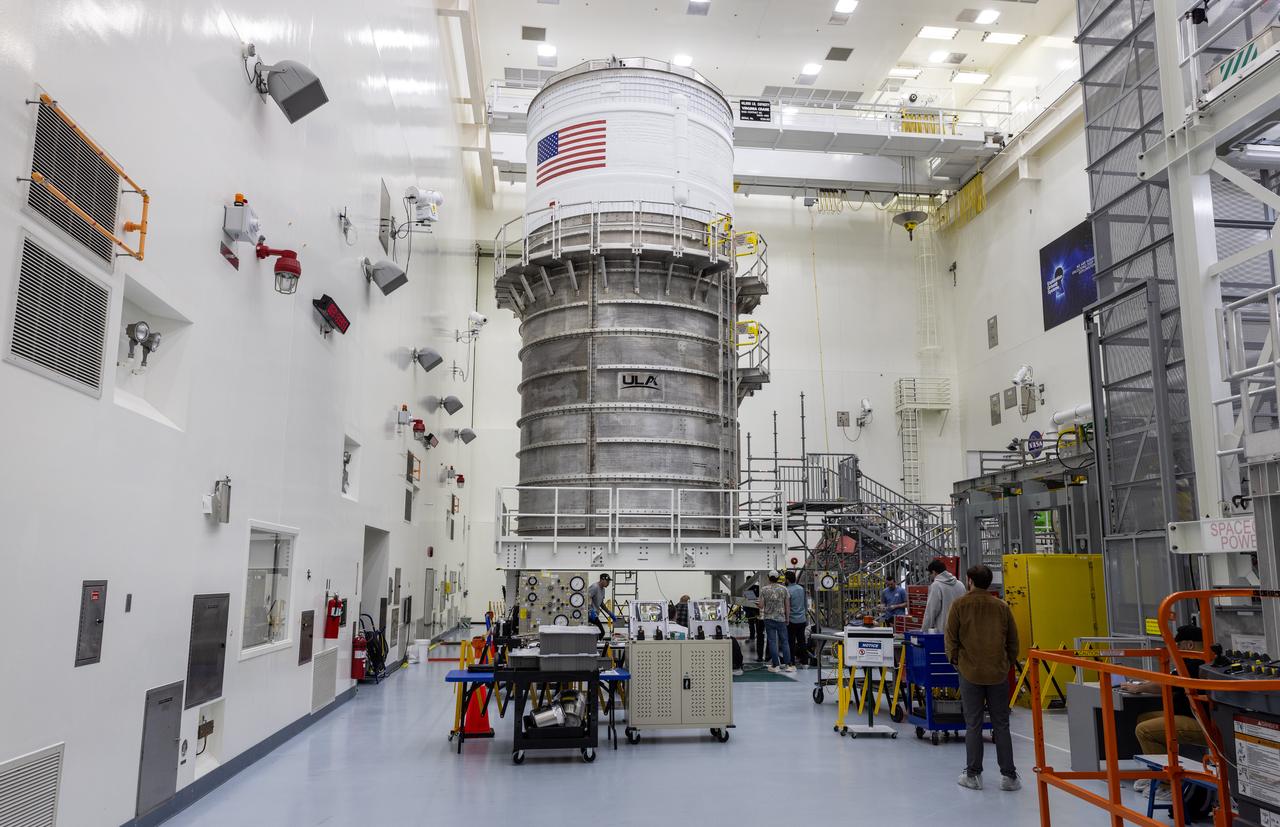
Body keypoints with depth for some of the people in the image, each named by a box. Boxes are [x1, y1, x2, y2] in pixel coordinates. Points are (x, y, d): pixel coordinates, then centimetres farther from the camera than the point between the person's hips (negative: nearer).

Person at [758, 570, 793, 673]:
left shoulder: (764, 590, -3)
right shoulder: (784, 589, 1)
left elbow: (761, 606, -4)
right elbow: (787, 605, 1)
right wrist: (787, 618, 9)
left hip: (769, 618, -1)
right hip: (781, 618, 1)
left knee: (772, 642, 2)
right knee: (784, 641, 6)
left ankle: (775, 665, 1)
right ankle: (787, 664, 4)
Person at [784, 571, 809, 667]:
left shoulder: (787, 590, -16)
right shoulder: (802, 588, 5)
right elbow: (806, 604, 13)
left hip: (791, 620, -6)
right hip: (802, 619, 6)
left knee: (791, 642, 1)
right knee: (802, 641, 12)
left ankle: (792, 663, 3)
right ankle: (805, 661, 17)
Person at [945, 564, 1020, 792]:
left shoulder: (959, 605, -4)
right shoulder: (1002, 606, 3)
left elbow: (951, 638, -3)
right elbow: (1013, 639, 7)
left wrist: (954, 659, 12)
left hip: (970, 671, -2)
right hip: (999, 672, 2)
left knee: (973, 724, 5)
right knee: (1001, 724, 9)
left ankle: (973, 775, 10)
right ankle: (1008, 775, 11)